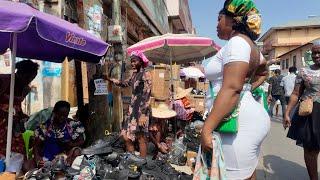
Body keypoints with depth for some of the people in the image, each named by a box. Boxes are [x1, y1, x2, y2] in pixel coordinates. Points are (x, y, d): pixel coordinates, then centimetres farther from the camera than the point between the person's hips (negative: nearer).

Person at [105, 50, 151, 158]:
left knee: (141, 138, 0)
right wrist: (110, 79, 17)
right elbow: (125, 84, 28)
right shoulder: (134, 74, 12)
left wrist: (143, 115, -21)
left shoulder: (146, 75, -12)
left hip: (141, 110, -8)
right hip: (132, 108, 8)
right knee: (127, 136, 11)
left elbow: (146, 96, -17)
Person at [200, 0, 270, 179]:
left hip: (239, 124, -10)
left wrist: (207, 128, -26)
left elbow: (231, 88, -25)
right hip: (249, 117, 10)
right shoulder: (250, 45, 17)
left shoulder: (237, 42, -13)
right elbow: (263, 72, 36)